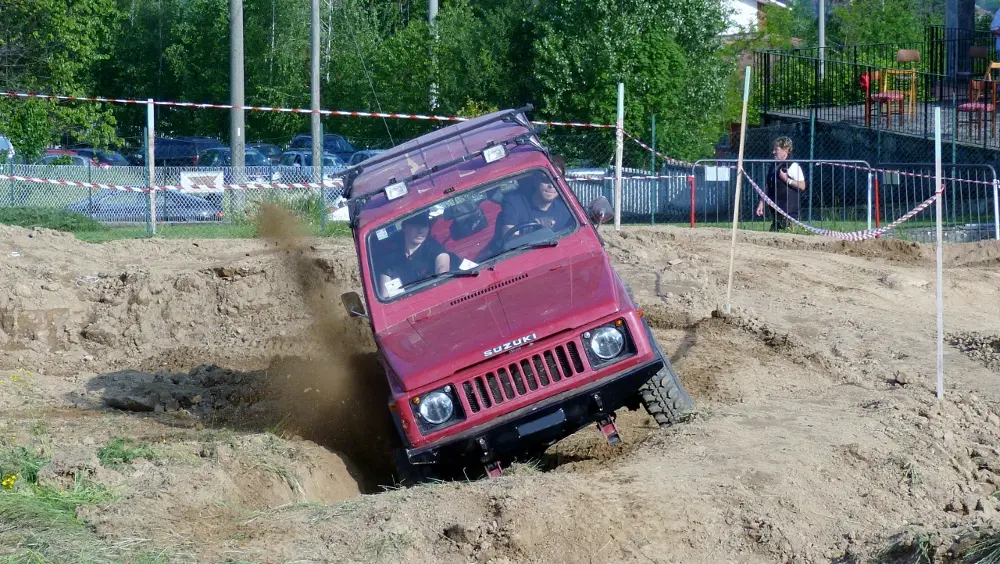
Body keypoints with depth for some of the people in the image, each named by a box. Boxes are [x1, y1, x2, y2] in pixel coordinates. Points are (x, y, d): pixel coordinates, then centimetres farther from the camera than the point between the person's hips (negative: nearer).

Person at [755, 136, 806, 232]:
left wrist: (786, 179, -18)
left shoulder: (793, 166, -7)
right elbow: (767, 187, 21)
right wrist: (761, 204, 17)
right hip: (776, 209, 8)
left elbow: (802, 186, -13)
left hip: (789, 210, -8)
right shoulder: (773, 167, 16)